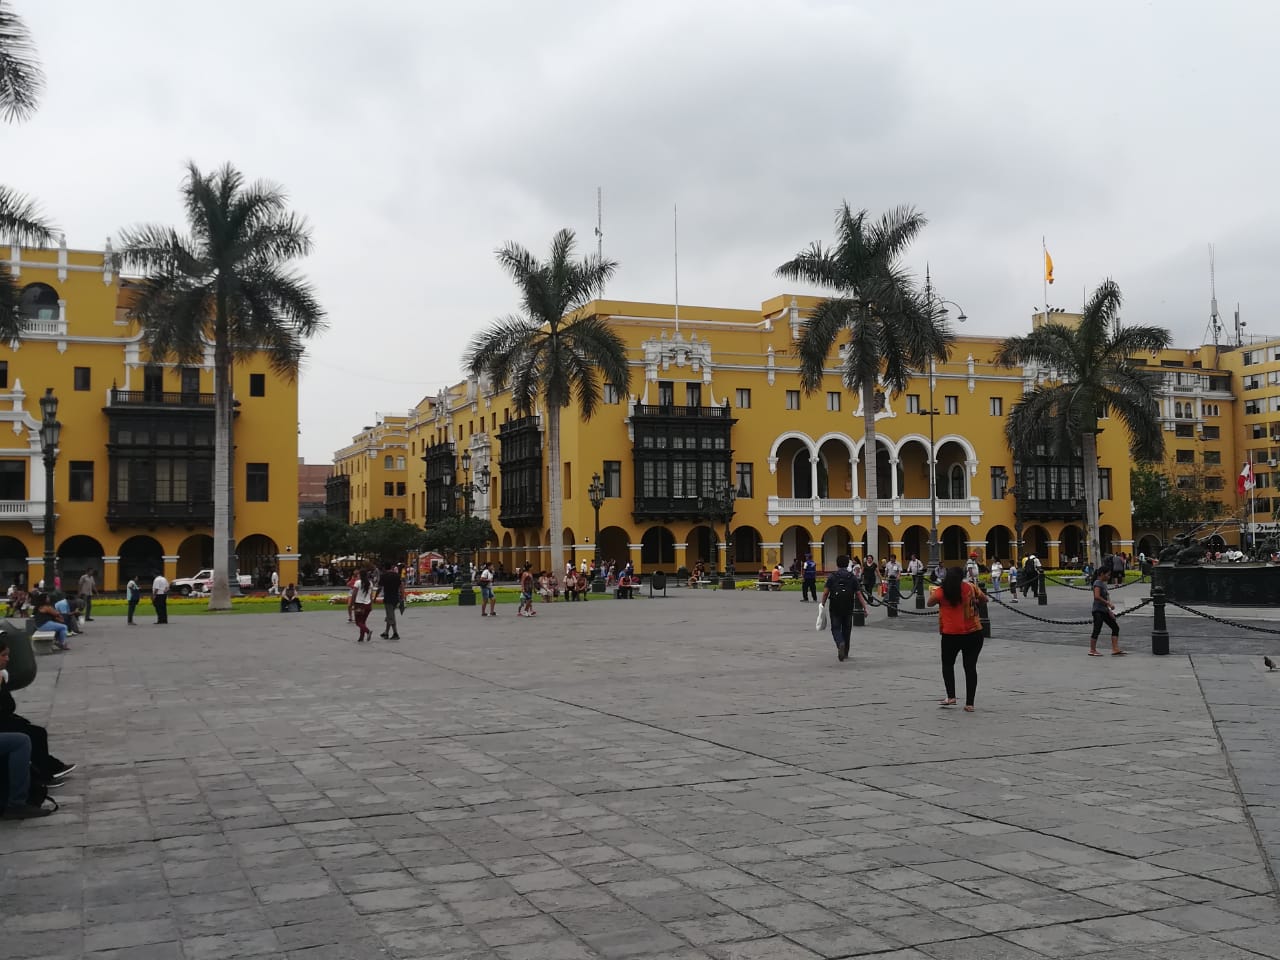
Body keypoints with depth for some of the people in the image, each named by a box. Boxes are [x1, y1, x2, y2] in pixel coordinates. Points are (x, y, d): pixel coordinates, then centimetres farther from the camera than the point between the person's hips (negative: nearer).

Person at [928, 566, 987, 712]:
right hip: (974, 634, 2)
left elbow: (930, 603, 10)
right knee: (970, 667, 8)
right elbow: (985, 598, 15)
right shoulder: (971, 587, -1)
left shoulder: (941, 592, -6)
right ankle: (969, 704, 6)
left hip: (951, 635, -2)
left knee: (948, 664, 19)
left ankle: (951, 696, 9)